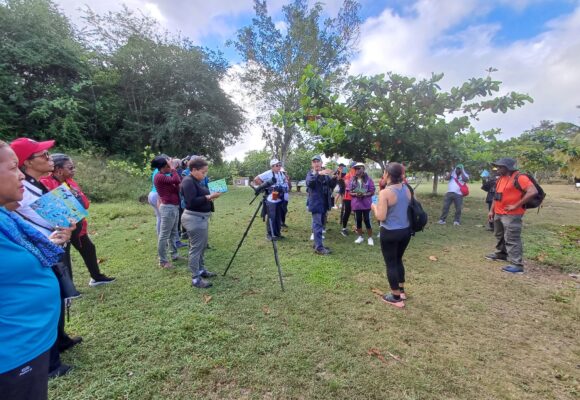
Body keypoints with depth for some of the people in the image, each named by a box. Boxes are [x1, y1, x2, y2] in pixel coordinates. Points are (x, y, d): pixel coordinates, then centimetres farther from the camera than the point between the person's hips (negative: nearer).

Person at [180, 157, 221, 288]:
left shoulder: (197, 181, 14)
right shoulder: (188, 182, -15)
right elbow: (192, 202, -24)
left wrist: (210, 196, 6)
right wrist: (208, 197, -26)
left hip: (202, 217, 10)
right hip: (194, 218, -10)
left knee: (202, 246, 18)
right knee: (196, 248, -4)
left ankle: (201, 270, 31)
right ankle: (195, 278, 4)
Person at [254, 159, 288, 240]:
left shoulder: (281, 174, 10)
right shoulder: (268, 174, -14)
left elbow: (285, 179, 32)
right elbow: (256, 179, -17)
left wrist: (286, 184, 12)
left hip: (279, 199, 8)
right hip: (271, 200, -7)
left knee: (278, 217, 12)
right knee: (271, 217, -4)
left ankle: (277, 233, 23)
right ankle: (270, 234, 7)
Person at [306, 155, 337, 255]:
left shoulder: (325, 174, 12)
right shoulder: (310, 174, -5)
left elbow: (331, 186, 6)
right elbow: (309, 183, -26)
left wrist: (334, 179, -14)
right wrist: (318, 173, -39)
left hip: (324, 203, 7)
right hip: (316, 203, -6)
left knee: (321, 224, 14)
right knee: (317, 225, -8)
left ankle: (317, 244, 26)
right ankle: (318, 247, -3)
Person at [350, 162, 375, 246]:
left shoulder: (368, 179, -5)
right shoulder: (352, 180, 3)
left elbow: (372, 192, -5)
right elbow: (350, 192, 4)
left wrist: (364, 194, -21)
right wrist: (355, 194, -16)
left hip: (366, 203, -3)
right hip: (356, 203, 3)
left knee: (367, 220, 2)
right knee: (358, 220, 10)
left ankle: (370, 238, 16)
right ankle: (360, 237, 25)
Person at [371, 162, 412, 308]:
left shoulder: (385, 192, -20)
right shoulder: (406, 189, 1)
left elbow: (381, 217, -20)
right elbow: (408, 209, 13)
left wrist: (374, 206, -2)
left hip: (390, 233, -7)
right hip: (406, 230, 7)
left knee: (391, 263, 9)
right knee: (398, 260, 24)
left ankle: (396, 298, 21)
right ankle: (401, 290, 38)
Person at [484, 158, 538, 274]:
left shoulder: (519, 178, -15)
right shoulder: (500, 179, 13)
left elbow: (533, 191, -24)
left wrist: (516, 205, -21)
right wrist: (492, 210, 15)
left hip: (511, 215, -9)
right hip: (498, 214, 9)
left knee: (512, 239, -8)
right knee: (499, 235, 22)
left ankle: (517, 264, -3)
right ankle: (501, 254, 39)